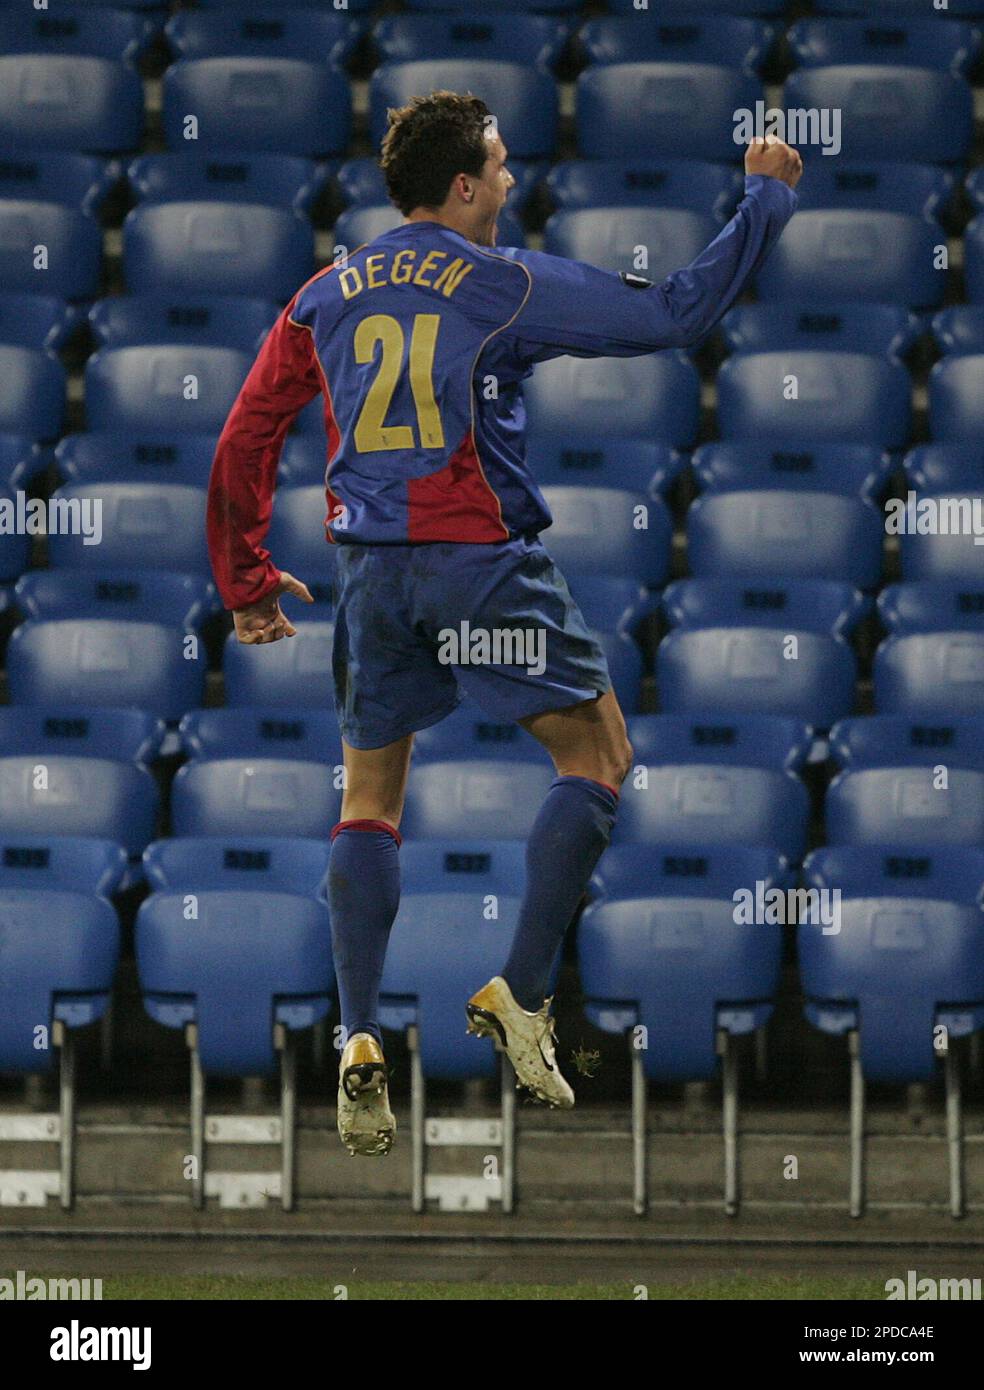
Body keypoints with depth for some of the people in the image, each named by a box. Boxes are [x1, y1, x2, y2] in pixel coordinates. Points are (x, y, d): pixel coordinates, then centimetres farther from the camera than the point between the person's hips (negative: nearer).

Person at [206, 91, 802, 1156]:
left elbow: (243, 442, 10)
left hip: (371, 568, 5)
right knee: (597, 756, 8)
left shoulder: (326, 298, 10)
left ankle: (360, 1039, 1)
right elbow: (675, 313, -2)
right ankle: (520, 995, -1)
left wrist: (247, 583, 20)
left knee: (369, 797, 13)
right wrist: (763, 200, 9)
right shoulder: (507, 285, -3)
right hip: (483, 561, -5)